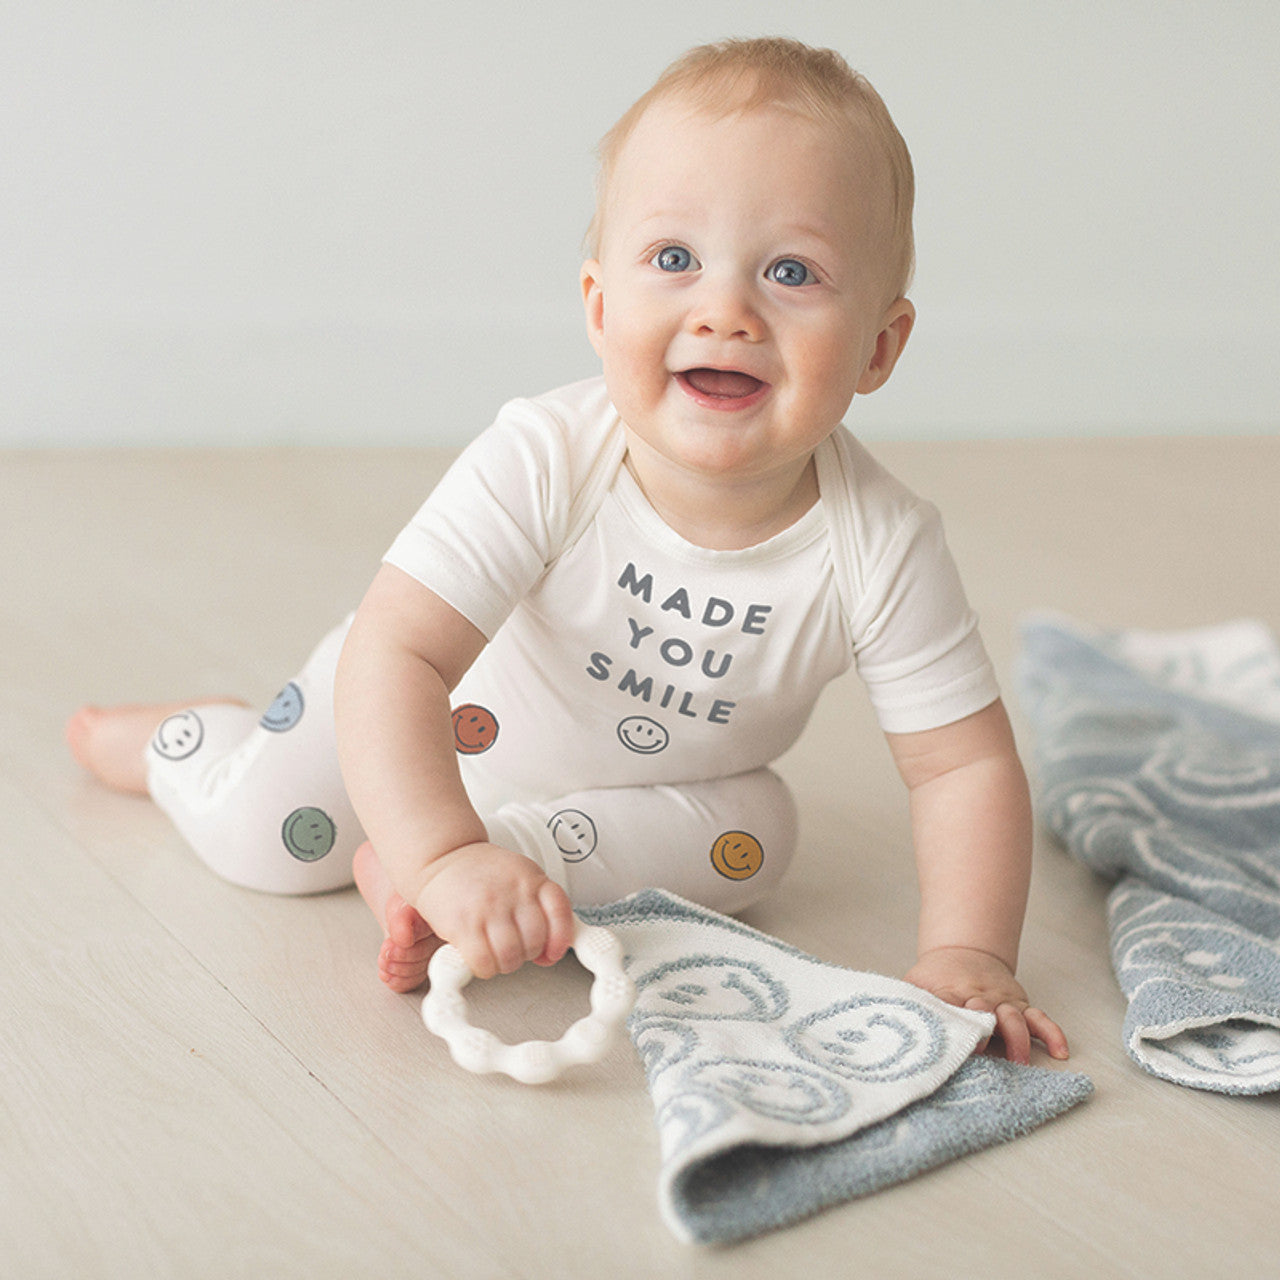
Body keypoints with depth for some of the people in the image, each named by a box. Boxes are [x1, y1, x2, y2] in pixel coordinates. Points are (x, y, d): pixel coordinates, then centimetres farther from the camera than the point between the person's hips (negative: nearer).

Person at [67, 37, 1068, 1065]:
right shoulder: (542, 465, -38)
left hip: (658, 772, 2)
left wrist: (966, 958, -36)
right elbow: (394, 656, -42)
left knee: (751, 838, -23)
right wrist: (446, 855, -55)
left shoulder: (878, 549, -32)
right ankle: (186, 733, 30)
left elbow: (966, 763, -24)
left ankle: (389, 871, -18)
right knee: (261, 831, -7)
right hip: (458, 707, -2)